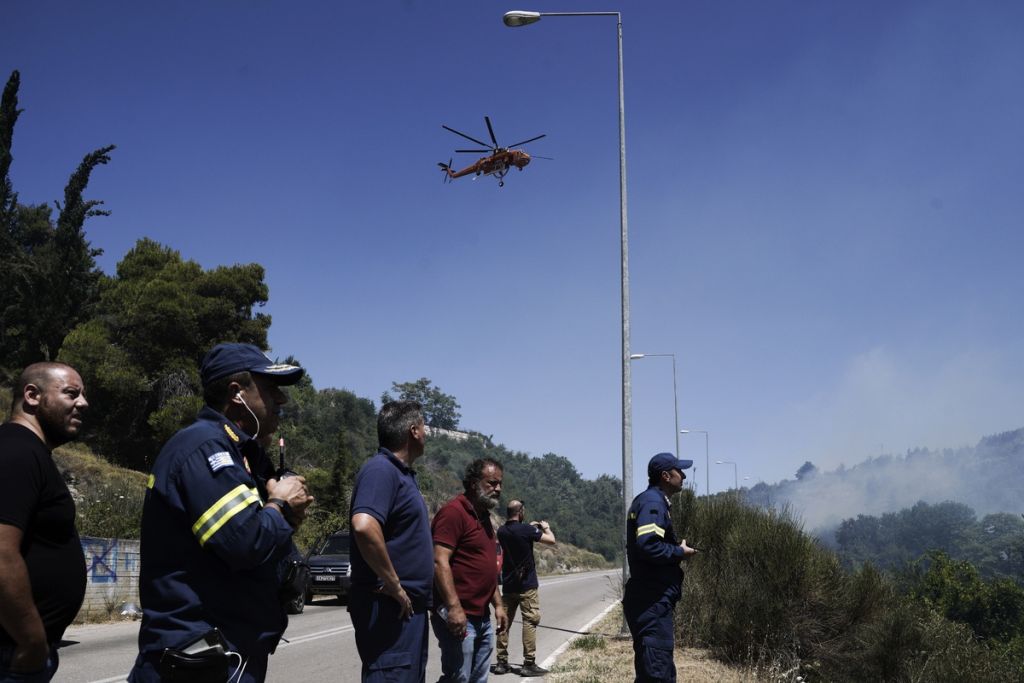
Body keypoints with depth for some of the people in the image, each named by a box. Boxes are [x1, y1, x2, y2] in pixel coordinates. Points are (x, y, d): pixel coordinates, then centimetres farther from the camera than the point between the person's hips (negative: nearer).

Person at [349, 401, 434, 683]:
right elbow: (364, 527, -32)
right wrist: (394, 585, -24)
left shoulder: (402, 473, 15)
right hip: (390, 607, -10)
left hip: (409, 607, 10)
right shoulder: (381, 469, -16)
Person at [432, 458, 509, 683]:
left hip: (483, 618, 10)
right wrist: (454, 607, -25)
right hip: (458, 616, -10)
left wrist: (498, 604, 20)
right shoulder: (454, 511, -12)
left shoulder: (484, 517, 18)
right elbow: (439, 562, -20)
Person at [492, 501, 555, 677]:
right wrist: (546, 527, 6)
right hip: (527, 584, -6)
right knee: (530, 622, -2)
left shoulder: (501, 532, 4)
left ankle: (501, 662, 11)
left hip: (508, 584, 6)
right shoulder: (525, 529, -15)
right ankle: (529, 664, -4)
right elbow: (551, 540, -12)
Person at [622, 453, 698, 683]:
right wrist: (680, 552, -13)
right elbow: (648, 545, -27)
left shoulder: (648, 500, 19)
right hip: (653, 602, -11)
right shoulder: (653, 503, -14)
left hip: (651, 601, 11)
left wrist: (676, 548, 10)